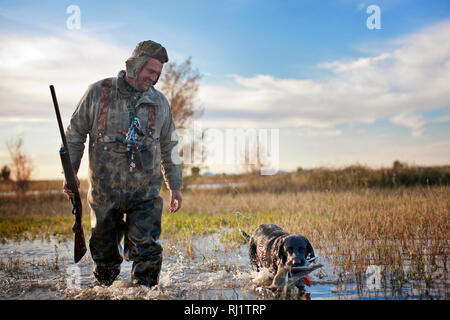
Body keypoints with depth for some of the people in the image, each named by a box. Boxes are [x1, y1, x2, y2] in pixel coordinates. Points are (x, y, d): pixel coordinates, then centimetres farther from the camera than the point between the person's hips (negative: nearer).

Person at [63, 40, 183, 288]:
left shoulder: (159, 102, 5)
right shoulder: (98, 93, -2)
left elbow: (169, 146, 15)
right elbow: (75, 134, 6)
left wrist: (175, 185, 15)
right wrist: (70, 172, -3)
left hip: (145, 192, 0)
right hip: (104, 190, 0)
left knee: (146, 249, -12)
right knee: (104, 251, 13)